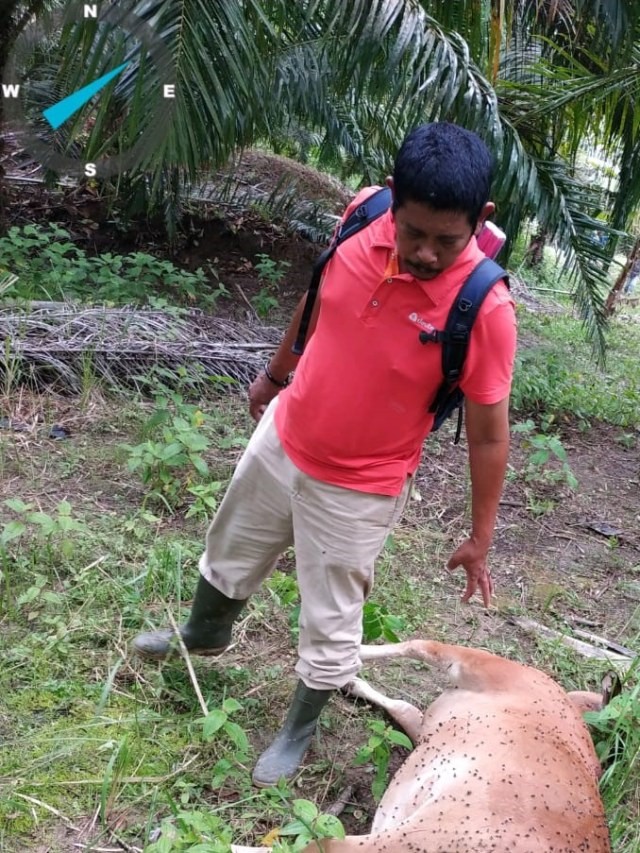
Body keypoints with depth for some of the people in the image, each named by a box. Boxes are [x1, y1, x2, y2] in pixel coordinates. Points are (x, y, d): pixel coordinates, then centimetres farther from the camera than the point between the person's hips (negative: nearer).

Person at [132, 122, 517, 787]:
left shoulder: (484, 308, -29)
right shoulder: (364, 214, -16)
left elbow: (488, 436, -18)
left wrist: (479, 539, -9)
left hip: (357, 489, -5)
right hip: (281, 439, 5)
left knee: (330, 625, 13)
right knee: (229, 551, 29)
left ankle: (300, 728, 43)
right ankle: (204, 636, 60)